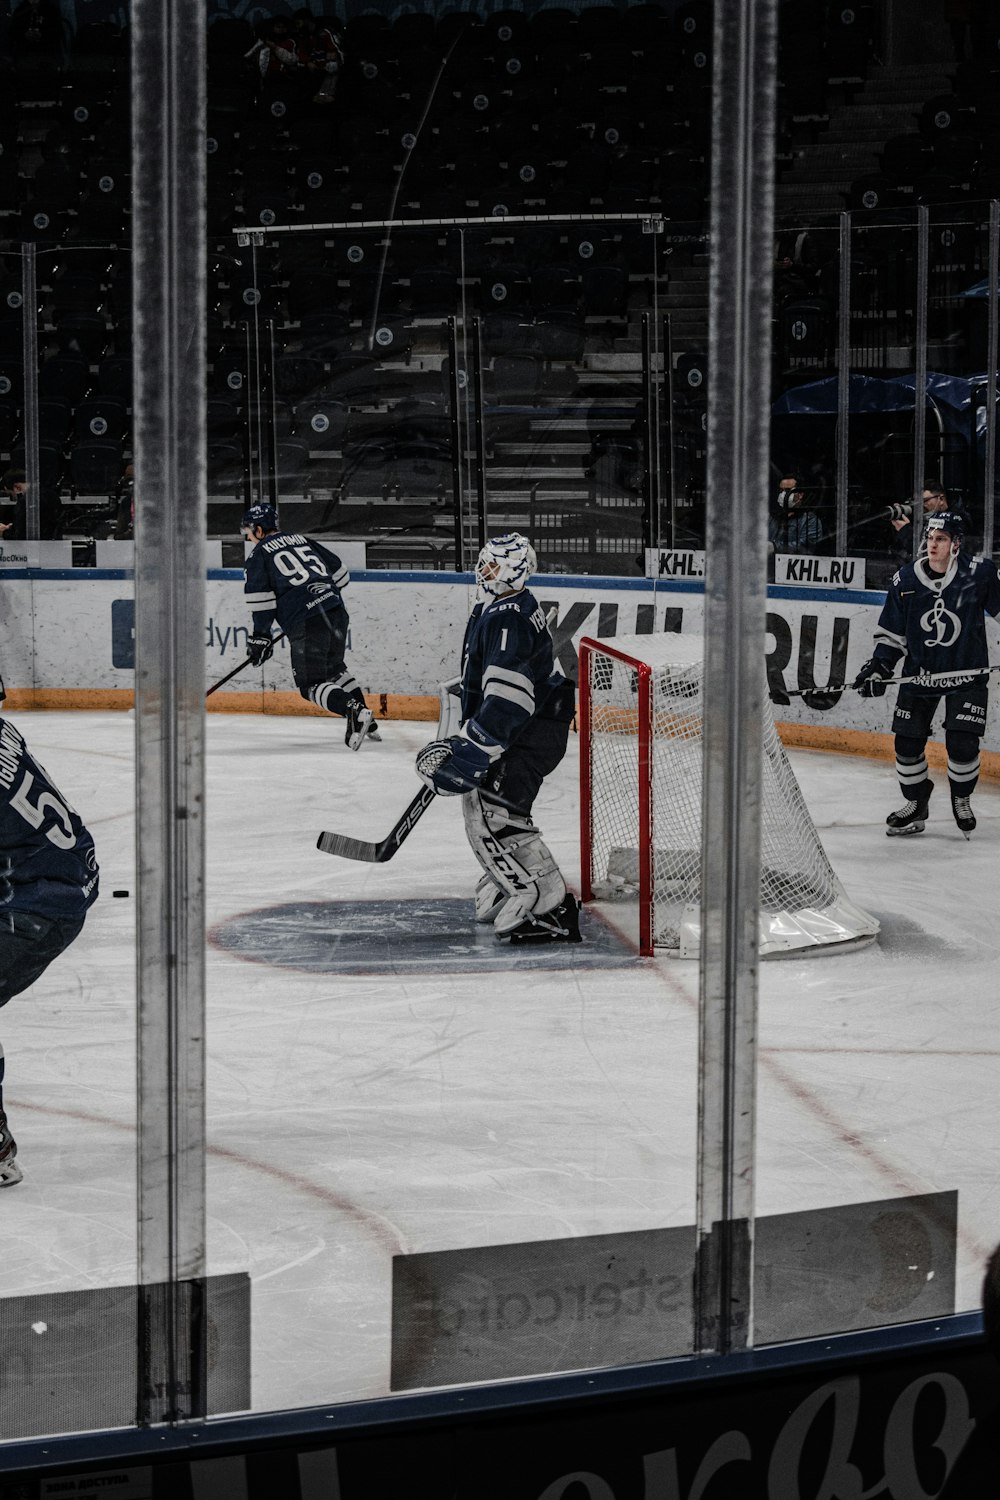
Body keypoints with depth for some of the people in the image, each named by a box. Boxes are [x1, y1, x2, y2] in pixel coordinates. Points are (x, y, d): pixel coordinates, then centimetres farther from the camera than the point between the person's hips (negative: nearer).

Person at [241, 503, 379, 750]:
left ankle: (354, 711, -28)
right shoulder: (301, 540, 23)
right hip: (337, 612, 7)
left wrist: (260, 636, 3)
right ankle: (367, 722, 23)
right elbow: (338, 571, 24)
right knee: (334, 668, 27)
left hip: (306, 621, -7)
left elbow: (260, 597, -4)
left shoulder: (259, 554, 5)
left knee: (311, 684, -3)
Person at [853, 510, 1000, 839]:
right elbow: (891, 631, 3)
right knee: (907, 743, 0)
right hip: (919, 672, 3)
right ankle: (915, 805, 22)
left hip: (966, 674, -3)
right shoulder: (905, 580, -5)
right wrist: (879, 667, -8)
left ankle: (961, 799, 17)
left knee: (962, 744, -11)